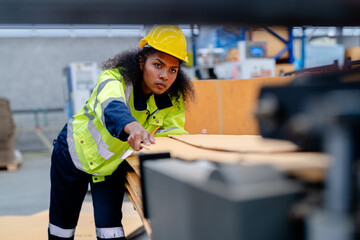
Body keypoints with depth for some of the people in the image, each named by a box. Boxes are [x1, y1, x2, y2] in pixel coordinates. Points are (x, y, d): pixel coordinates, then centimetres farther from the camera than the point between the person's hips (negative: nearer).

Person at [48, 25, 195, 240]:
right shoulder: (115, 78, -32)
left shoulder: (173, 101, -16)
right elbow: (112, 107, -53)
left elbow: (173, 132, -23)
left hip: (112, 166, 3)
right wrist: (132, 127, -75)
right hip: (74, 153, -2)